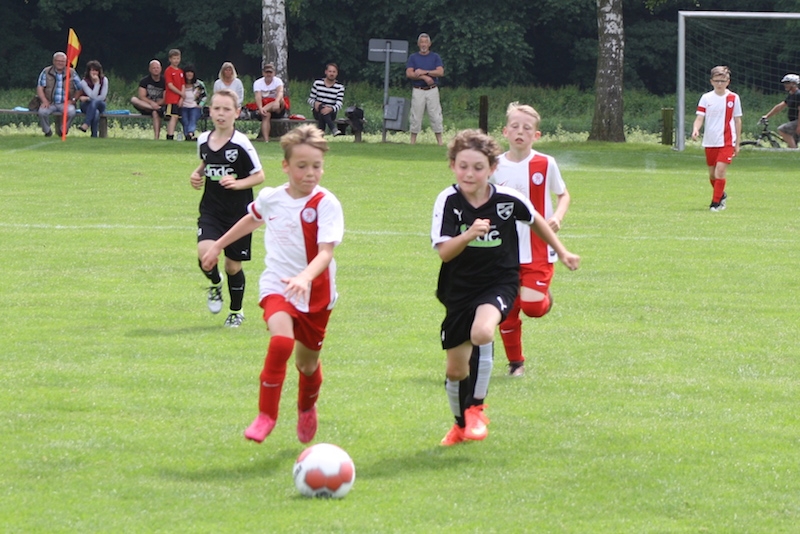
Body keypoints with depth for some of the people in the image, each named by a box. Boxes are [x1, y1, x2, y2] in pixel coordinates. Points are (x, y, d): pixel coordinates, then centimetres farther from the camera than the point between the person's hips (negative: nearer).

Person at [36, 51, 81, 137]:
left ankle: (62, 131, -9)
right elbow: (39, 88, 3)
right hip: (50, 103, 0)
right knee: (42, 112, -32)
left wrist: (73, 100, -5)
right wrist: (44, 100, -13)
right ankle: (47, 131, -5)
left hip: (65, 103, 0)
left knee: (71, 112, -34)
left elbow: (79, 89, 12)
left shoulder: (72, 73, 9)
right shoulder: (46, 72, 8)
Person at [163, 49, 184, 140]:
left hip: (179, 100, 7)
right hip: (171, 98, -7)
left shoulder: (180, 72, 16)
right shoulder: (168, 71, -5)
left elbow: (183, 86, 12)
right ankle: (170, 137, -23)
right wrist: (181, 93, -8)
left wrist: (182, 98, 0)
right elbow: (170, 85, -11)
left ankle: (169, 136, 9)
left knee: (176, 119, 6)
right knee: (174, 117, -17)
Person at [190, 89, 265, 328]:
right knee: (205, 252, -22)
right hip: (211, 209, 3)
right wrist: (197, 174, 4)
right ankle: (215, 285, 12)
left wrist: (238, 183, -23)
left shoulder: (241, 144, -13)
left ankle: (236, 311, 30)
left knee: (233, 265, 7)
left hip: (238, 212, -3)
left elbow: (259, 175, -7)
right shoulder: (203, 140, 3)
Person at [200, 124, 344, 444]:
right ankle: (266, 415, -17)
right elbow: (253, 219, 21)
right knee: (281, 341, -28)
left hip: (316, 292, 0)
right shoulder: (270, 198, -3)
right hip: (277, 285, 0)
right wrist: (218, 245, 31)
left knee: (307, 362, 14)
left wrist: (305, 278, -45)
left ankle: (307, 409, 48)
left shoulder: (326, 204, -15)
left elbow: (326, 251, -26)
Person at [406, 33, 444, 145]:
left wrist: (424, 72, -13)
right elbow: (409, 74, -5)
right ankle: (412, 142, 5)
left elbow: (440, 72, -6)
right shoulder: (413, 57, 8)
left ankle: (440, 141, 0)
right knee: (416, 116, 0)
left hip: (432, 90, 0)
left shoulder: (435, 57, 8)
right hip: (418, 91, 0)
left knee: (436, 116, -2)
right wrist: (424, 77, -15)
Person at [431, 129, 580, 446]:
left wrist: (561, 252, 18)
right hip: (459, 288, 2)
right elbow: (443, 252, -20)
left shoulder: (508, 200, -12)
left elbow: (535, 220, 10)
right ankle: (461, 424, 40)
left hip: (500, 282, -2)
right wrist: (469, 234, -38)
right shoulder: (448, 201, -14)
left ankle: (476, 408, -12)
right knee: (455, 369, 10)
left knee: (482, 332, -33)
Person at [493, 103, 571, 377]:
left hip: (538, 251, -2)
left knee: (532, 306, -16)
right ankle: (515, 362, 21)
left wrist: (557, 218, -10)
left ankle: (545, 298, 21)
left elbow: (563, 195, 8)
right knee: (507, 311, 2)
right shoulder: (496, 166, 1)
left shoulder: (546, 164, -5)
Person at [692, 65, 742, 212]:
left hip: (726, 141, -3)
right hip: (710, 142, 3)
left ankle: (716, 203, -9)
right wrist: (695, 129, -25)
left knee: (720, 171, -16)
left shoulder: (733, 98, 0)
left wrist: (737, 143, 7)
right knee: (712, 174, 11)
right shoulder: (706, 98, 2)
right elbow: (700, 118, -3)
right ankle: (721, 195, 37)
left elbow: (737, 120, 7)